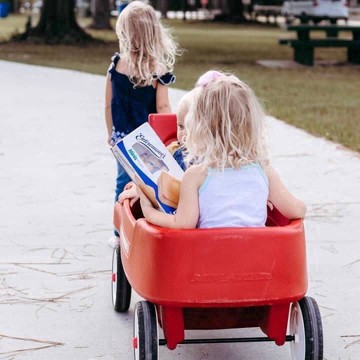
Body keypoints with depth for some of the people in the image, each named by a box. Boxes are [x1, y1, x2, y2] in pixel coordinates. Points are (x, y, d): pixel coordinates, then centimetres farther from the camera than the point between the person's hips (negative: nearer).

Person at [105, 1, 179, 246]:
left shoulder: (116, 64, -5)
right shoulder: (158, 70, -15)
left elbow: (109, 104, 3)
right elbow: (163, 109, -12)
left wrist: (111, 133, 16)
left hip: (122, 137, 4)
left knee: (123, 183, 17)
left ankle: (120, 233, 27)